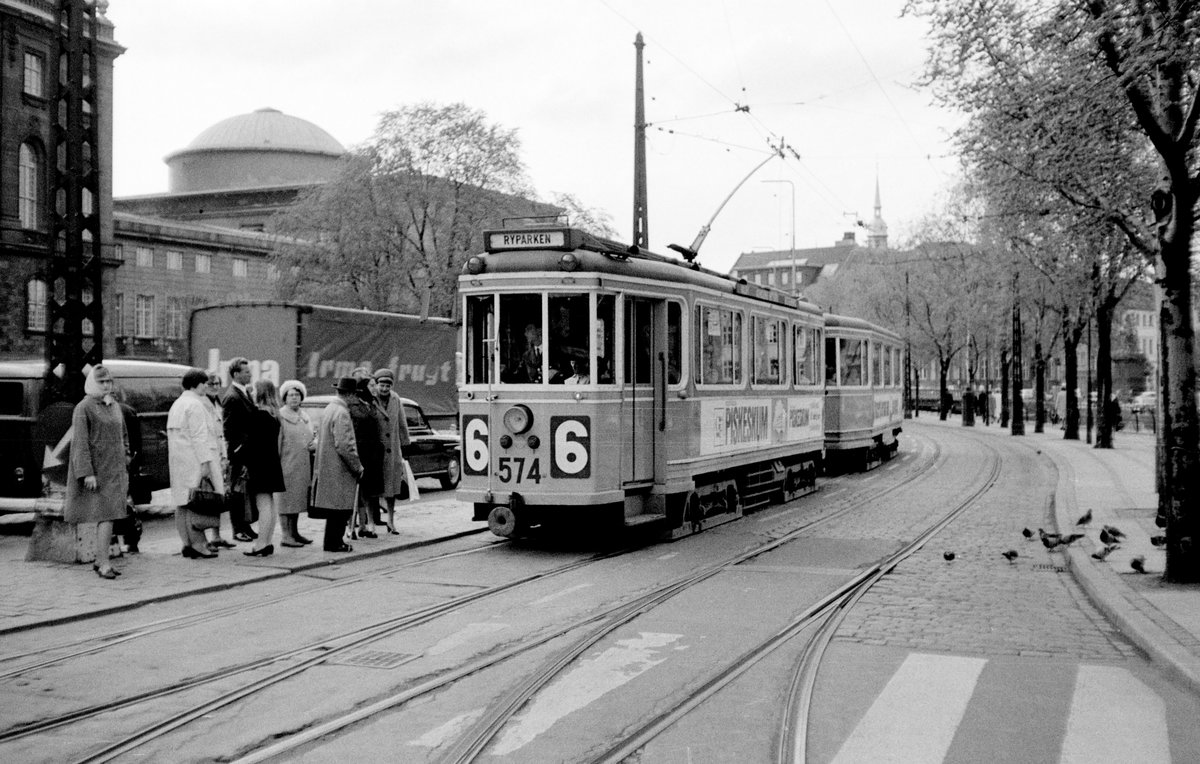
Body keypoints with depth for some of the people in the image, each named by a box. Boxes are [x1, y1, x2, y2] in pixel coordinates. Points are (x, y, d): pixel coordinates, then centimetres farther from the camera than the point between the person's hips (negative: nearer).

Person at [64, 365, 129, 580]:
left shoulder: (114, 406, 13)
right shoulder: (83, 408, -9)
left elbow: (123, 436, 22)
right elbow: (80, 442, -14)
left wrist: (124, 461, 16)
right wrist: (87, 473, -20)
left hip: (114, 470, 7)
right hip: (96, 471, -7)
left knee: (109, 515, 9)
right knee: (106, 515, -12)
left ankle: (100, 560, 18)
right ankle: (104, 563, -9)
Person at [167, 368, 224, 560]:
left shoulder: (176, 405, 20)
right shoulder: (195, 405, -11)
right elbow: (199, 437, -17)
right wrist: (206, 462, -19)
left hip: (179, 463, 10)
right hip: (194, 461, -10)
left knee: (183, 503, 8)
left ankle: (188, 543, 12)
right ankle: (197, 544, -11)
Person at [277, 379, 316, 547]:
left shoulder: (305, 417, 16)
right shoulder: (280, 416, -7)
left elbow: (312, 438, 23)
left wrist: (314, 444, 0)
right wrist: (277, 464, -18)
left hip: (303, 467, 7)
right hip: (287, 464, -7)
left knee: (297, 499, 12)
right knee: (286, 500, -5)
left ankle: (294, 532, 20)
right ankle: (286, 535, -3)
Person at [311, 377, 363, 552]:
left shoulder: (329, 409, 12)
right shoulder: (342, 413, -19)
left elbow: (320, 435, 21)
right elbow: (344, 446, -23)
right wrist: (357, 467, -11)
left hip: (327, 467, 10)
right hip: (339, 469, -10)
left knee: (335, 508, 15)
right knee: (339, 509, -2)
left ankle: (333, 541, 20)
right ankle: (333, 543, 3)